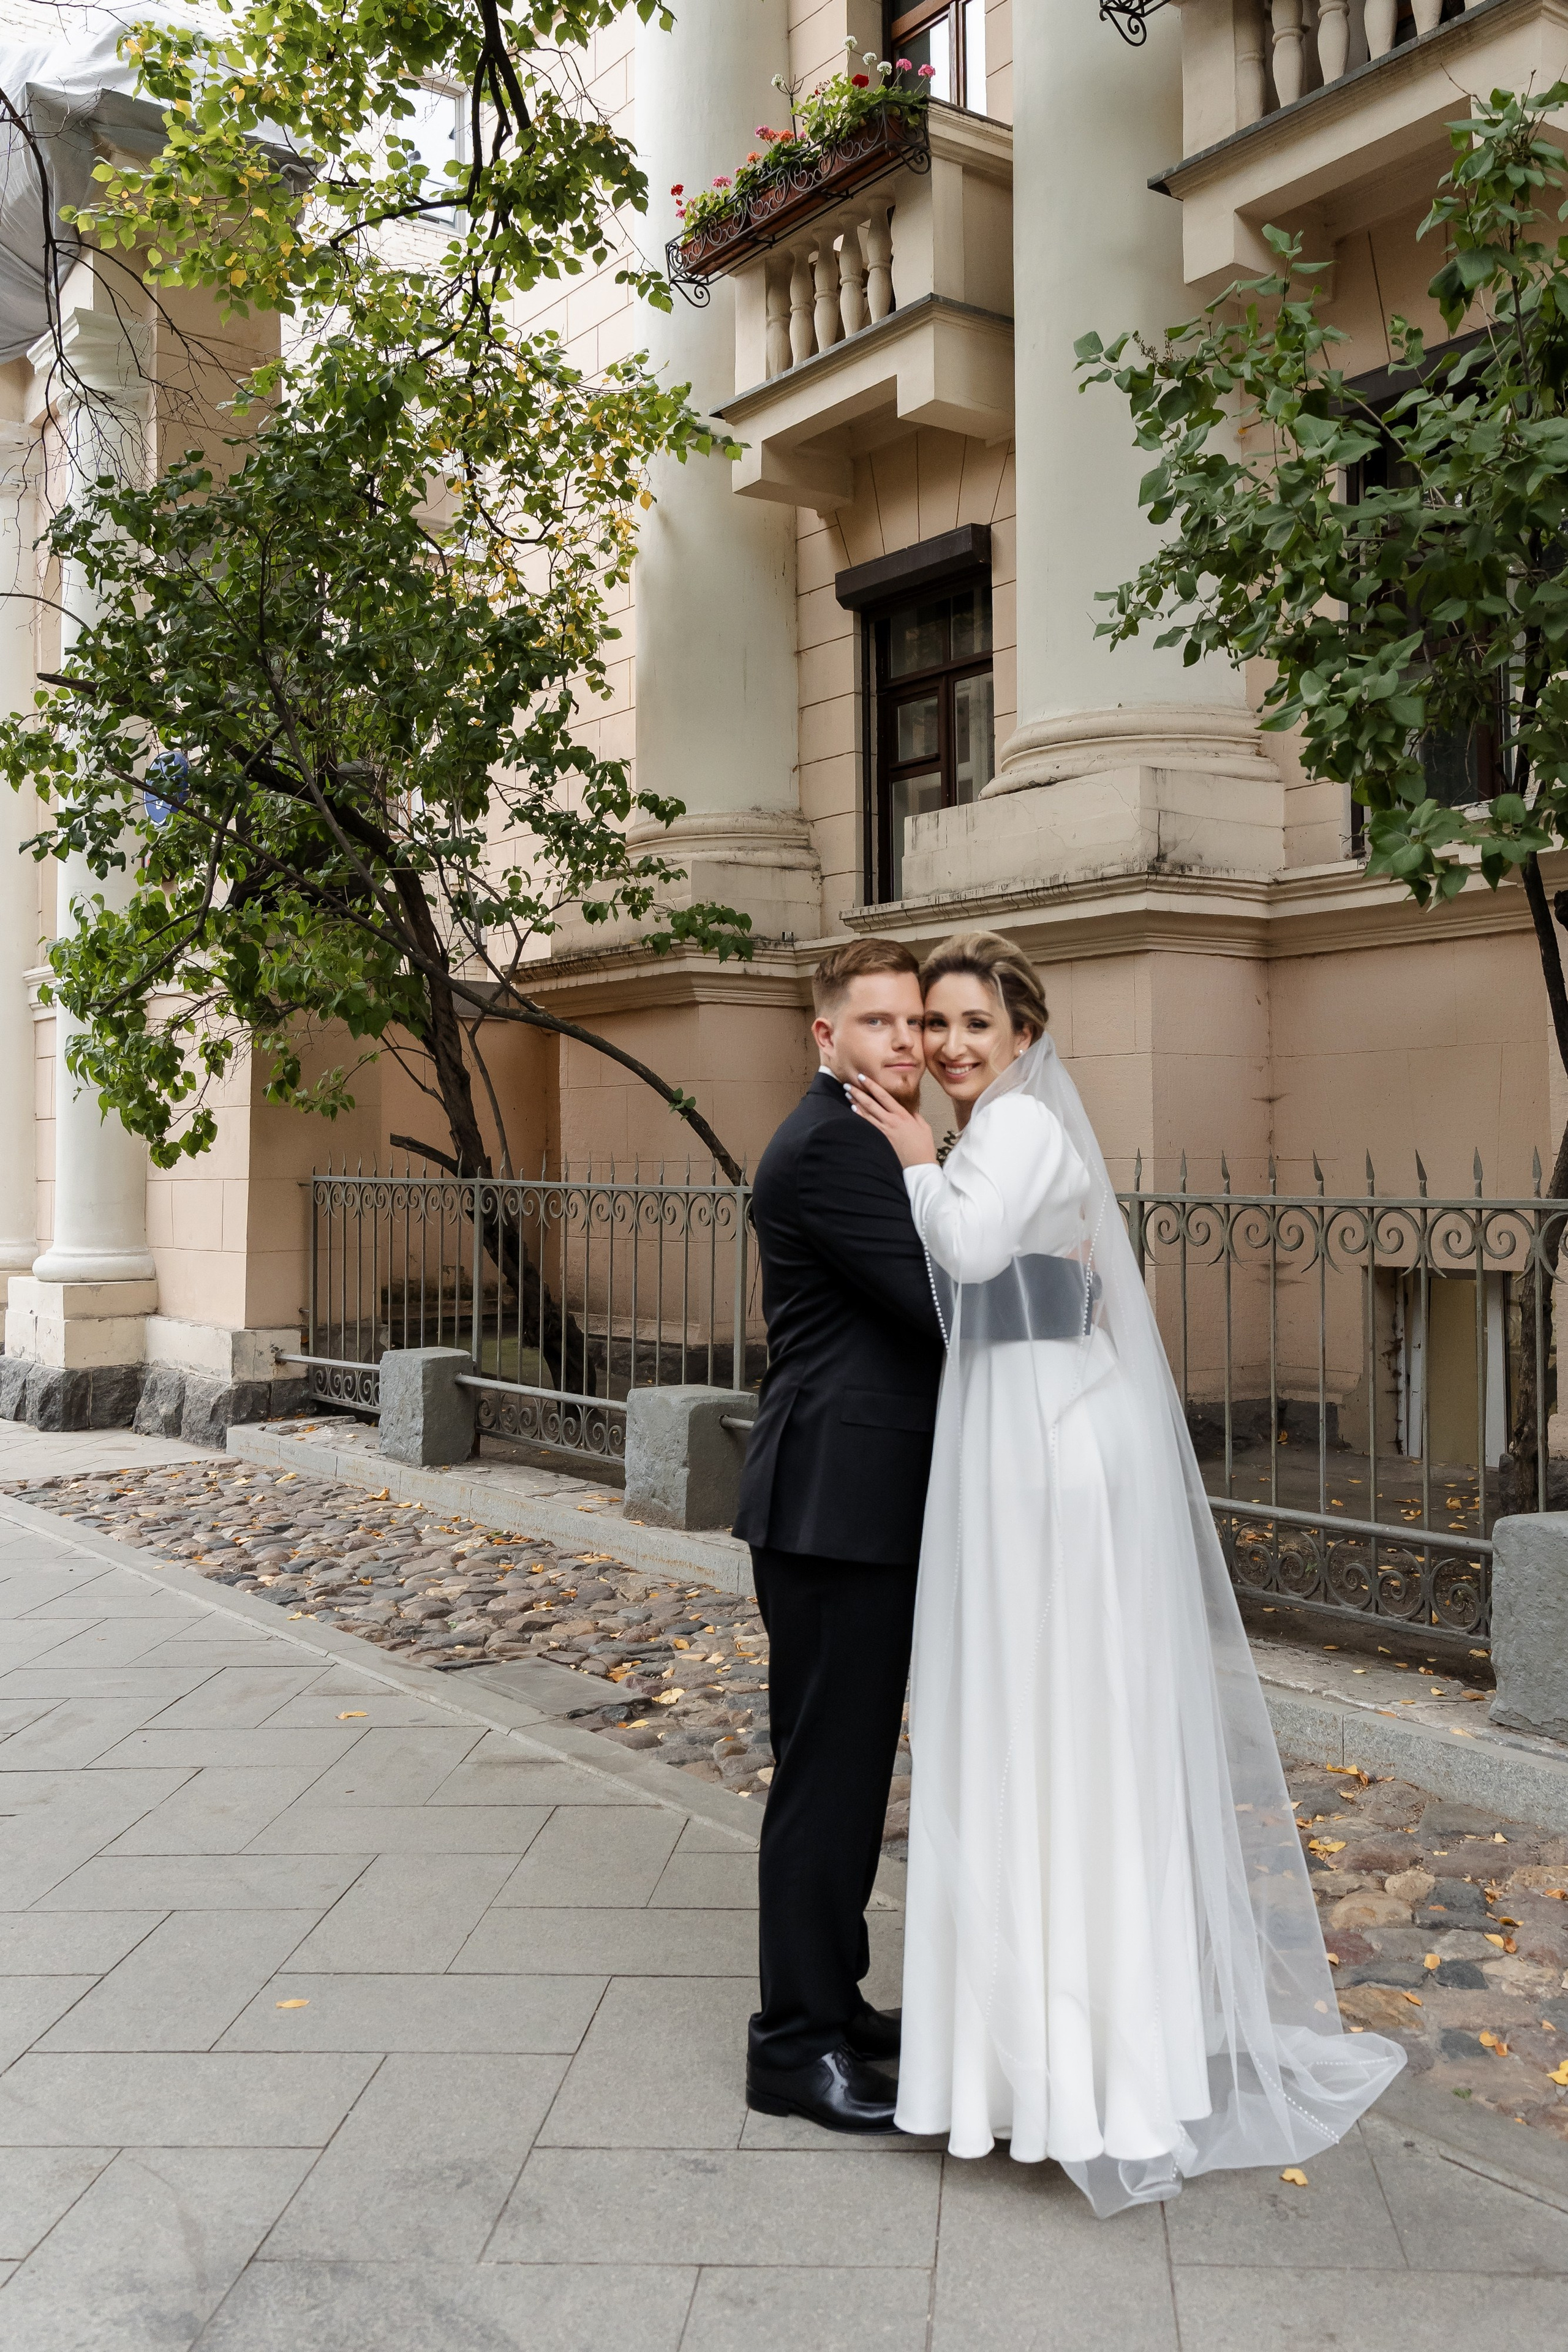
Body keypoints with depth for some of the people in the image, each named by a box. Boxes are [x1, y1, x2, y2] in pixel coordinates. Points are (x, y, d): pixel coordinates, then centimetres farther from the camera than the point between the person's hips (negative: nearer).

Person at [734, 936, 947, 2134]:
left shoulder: (855, 1142, 19)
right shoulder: (831, 1146, -15)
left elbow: (925, 1305, 18)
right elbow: (946, 1305, -21)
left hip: (859, 1505, 11)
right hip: (836, 1507, -11)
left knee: (852, 1765, 18)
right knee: (828, 1772, -2)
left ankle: (830, 1998, 31)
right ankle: (797, 2045, 11)